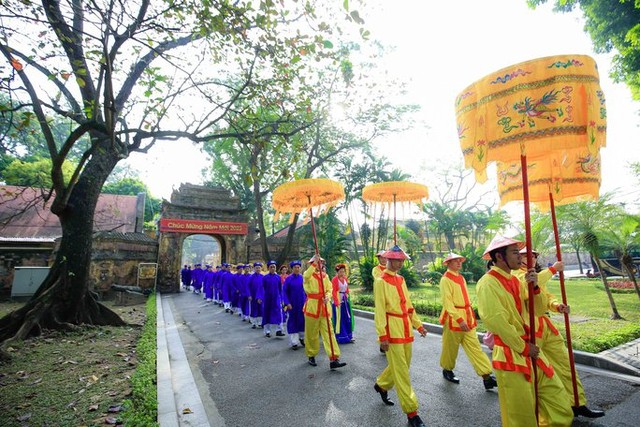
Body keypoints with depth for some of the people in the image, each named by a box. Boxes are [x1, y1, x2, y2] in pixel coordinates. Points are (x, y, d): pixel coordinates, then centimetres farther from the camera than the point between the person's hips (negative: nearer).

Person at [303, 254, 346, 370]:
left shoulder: (325, 276, 10)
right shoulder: (308, 274, -3)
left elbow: (329, 289, 8)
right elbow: (306, 276, -29)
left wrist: (327, 297, -14)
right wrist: (314, 263, -36)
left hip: (324, 307, 3)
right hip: (312, 307, -3)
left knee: (329, 332, -3)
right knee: (312, 333, 8)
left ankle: (333, 359, -3)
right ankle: (311, 356, 28)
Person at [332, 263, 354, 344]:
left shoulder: (345, 279, 7)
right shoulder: (334, 279, -12)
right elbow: (333, 292, -15)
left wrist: (347, 296, 8)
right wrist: (337, 302, -20)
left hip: (345, 300, 7)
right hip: (338, 301, -7)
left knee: (347, 318, 11)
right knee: (339, 319, 0)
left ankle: (348, 336, 22)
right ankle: (340, 337, 11)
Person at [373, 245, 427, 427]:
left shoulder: (401, 279, 11)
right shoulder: (381, 281, -11)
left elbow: (408, 305, 16)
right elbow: (379, 310, -15)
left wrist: (418, 324, 13)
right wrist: (382, 335, -18)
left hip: (406, 330, 8)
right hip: (392, 331, -8)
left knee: (403, 366, 18)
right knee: (401, 371, -1)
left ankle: (381, 385, 41)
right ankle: (411, 412, 11)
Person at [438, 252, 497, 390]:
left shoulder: (461, 278, 11)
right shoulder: (445, 279, -15)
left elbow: (465, 298, 17)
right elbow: (447, 302, -20)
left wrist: (470, 316, 14)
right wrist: (459, 319, -24)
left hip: (467, 318, 7)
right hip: (453, 319, -7)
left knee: (475, 347, 5)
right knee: (450, 348, 9)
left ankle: (487, 377, 9)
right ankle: (447, 370, 29)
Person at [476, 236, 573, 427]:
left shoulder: (514, 280, 9)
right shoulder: (488, 283, -18)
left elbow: (535, 310, 10)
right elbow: (496, 321, -22)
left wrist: (534, 287, -6)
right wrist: (524, 347, -12)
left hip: (532, 353, 8)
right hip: (511, 357, -8)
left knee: (561, 411, 15)